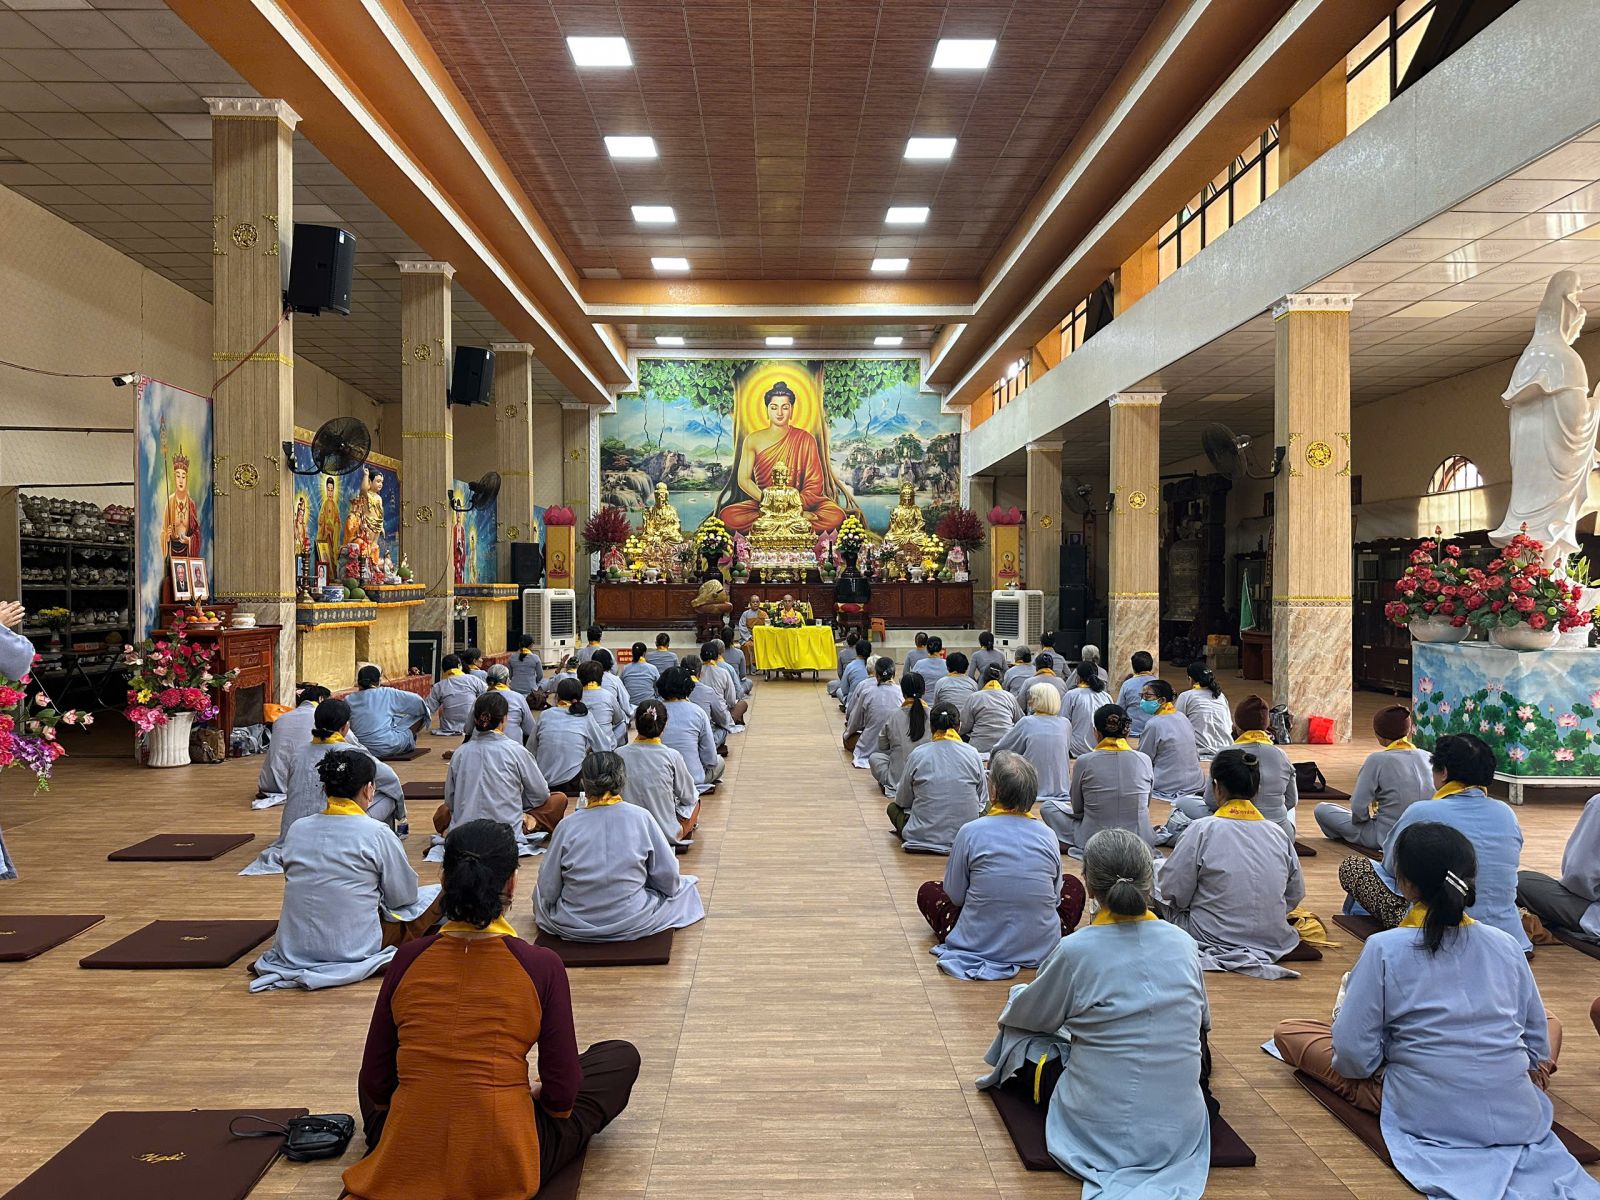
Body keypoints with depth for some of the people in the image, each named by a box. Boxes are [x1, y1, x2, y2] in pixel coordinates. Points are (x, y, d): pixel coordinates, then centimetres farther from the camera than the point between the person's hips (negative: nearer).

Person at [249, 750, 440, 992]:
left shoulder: (296, 829, 1)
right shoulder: (376, 833, -13)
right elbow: (404, 897, -4)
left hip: (294, 947, 6)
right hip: (354, 948, -6)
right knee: (437, 895, 7)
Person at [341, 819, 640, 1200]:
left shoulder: (407, 959, -5)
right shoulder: (542, 966, -13)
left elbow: (375, 1082, 4)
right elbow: (561, 1095, -7)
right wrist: (537, 1095, 15)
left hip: (404, 1166, 5)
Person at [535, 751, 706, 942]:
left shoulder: (567, 826, -12)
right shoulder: (641, 818, -14)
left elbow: (548, 890, -7)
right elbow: (668, 878, -7)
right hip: (630, 925, -1)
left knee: (540, 892, 33)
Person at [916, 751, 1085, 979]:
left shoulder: (971, 832, -11)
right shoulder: (1047, 835, -4)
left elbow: (954, 895, 0)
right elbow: (1054, 896, 8)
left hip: (980, 943, -2)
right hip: (1041, 946, 3)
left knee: (928, 891, 25)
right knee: (1073, 884, 30)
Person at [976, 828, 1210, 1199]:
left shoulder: (1076, 951, -15)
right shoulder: (1183, 944, -5)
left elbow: (1025, 1015, 2)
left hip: (1103, 1129, -3)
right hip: (1181, 1127, 3)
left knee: (1018, 1036, 17)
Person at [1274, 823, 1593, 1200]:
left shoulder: (1384, 948, -11)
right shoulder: (1506, 945, 0)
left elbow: (1354, 1053, -12)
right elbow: (1538, 1044, 8)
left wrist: (1365, 1063, 11)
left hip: (1425, 1115, -4)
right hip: (1517, 1116, 4)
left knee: (1288, 1032, 10)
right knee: (1553, 1022, 33)